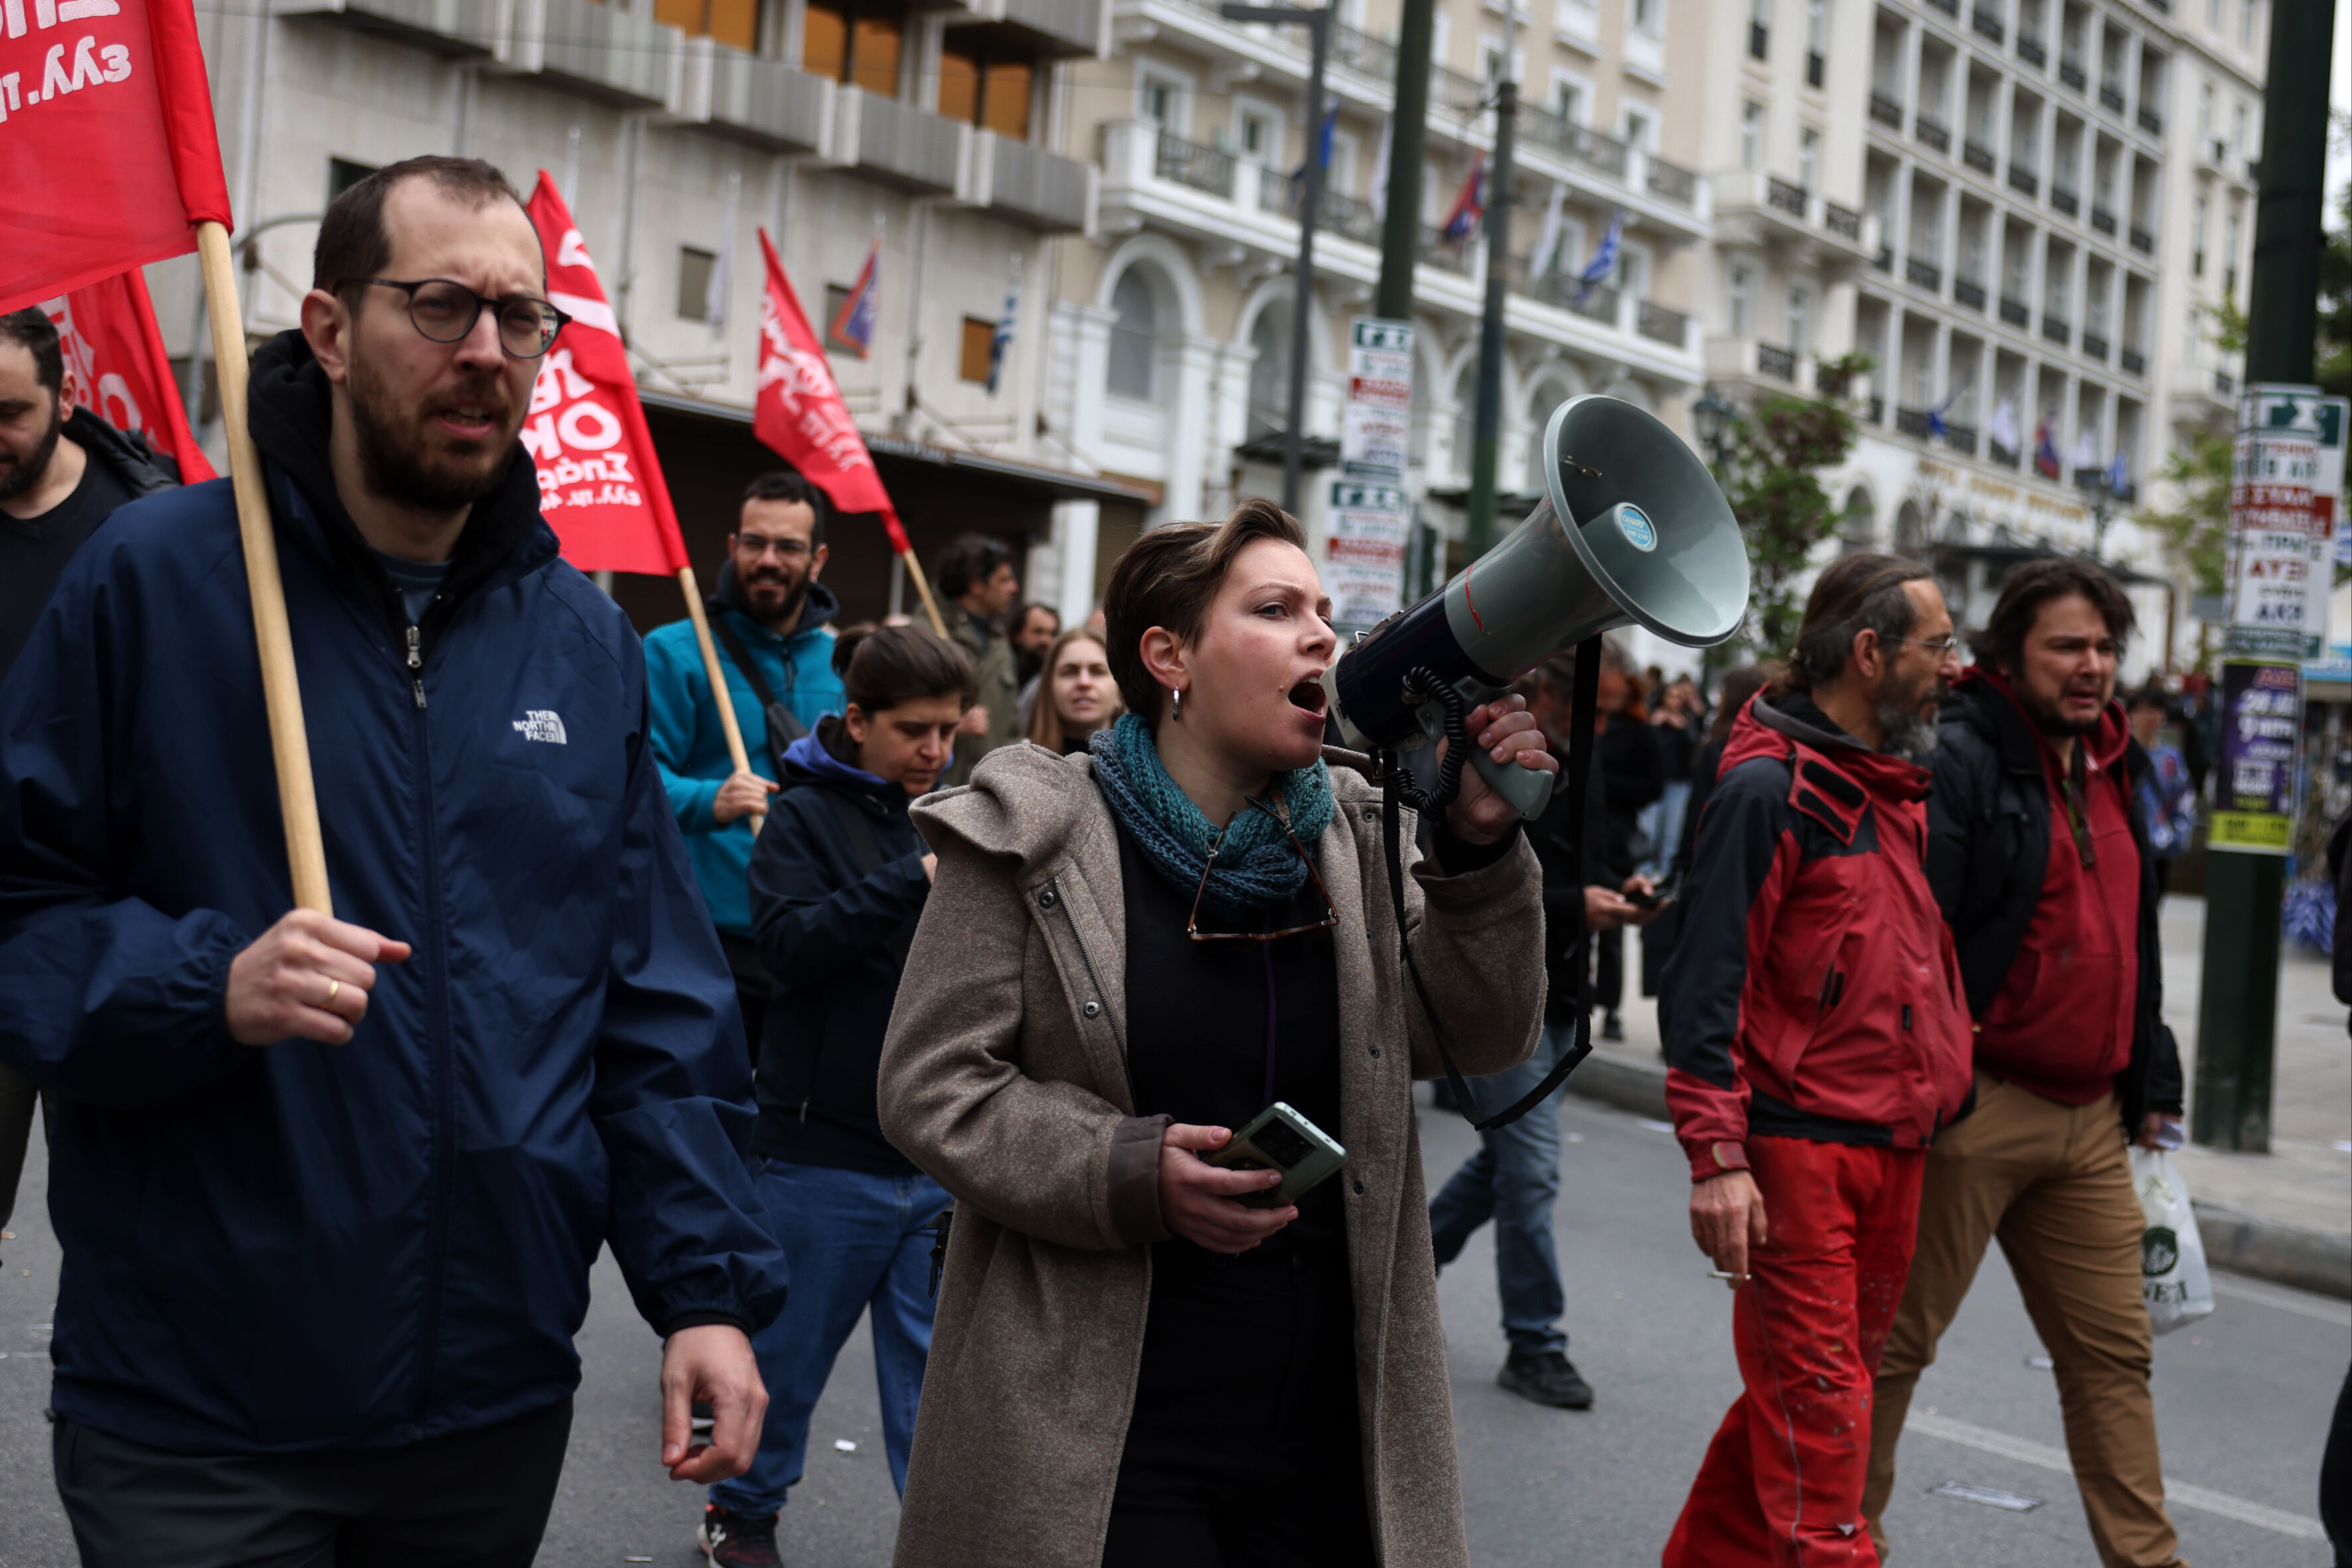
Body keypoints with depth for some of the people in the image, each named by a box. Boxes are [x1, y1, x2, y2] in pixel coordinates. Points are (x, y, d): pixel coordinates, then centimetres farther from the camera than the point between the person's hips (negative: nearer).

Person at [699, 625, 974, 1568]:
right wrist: (918, 879, -26)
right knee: (790, 1352, 12)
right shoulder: (808, 815, -5)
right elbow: (793, 941, -19)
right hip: (826, 1146, -3)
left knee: (935, 1364, 7)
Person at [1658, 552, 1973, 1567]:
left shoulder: (1896, 786, 16)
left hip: (1894, 1141, 8)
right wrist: (1716, 1156, -19)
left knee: (1804, 1394, 15)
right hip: (1795, 1143, -8)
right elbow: (1707, 978, -15)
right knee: (1817, 1407, -5)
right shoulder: (1770, 785, -11)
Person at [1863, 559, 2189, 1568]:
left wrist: (2150, 1088, 22)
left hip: (2089, 1119, 8)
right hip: (1975, 1107, -8)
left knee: (2115, 1350, 10)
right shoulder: (1958, 758, -11)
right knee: (1897, 1343, 3)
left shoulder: (2111, 768, 16)